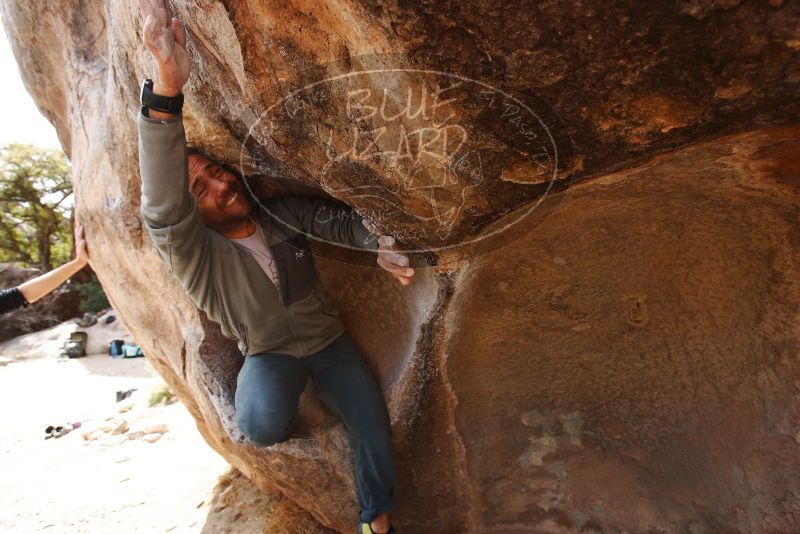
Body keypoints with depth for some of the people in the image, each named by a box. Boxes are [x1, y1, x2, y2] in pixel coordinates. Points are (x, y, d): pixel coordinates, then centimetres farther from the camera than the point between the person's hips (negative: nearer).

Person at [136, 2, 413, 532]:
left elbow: (337, 220, -16)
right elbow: (164, 209, -41)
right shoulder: (198, 258, -23)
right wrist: (167, 86, -56)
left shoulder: (283, 213, -8)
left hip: (329, 340, 3)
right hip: (269, 354, -3)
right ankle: (287, 408, 7)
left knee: (375, 429, -5)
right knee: (261, 423, -34)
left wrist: (380, 245, -41)